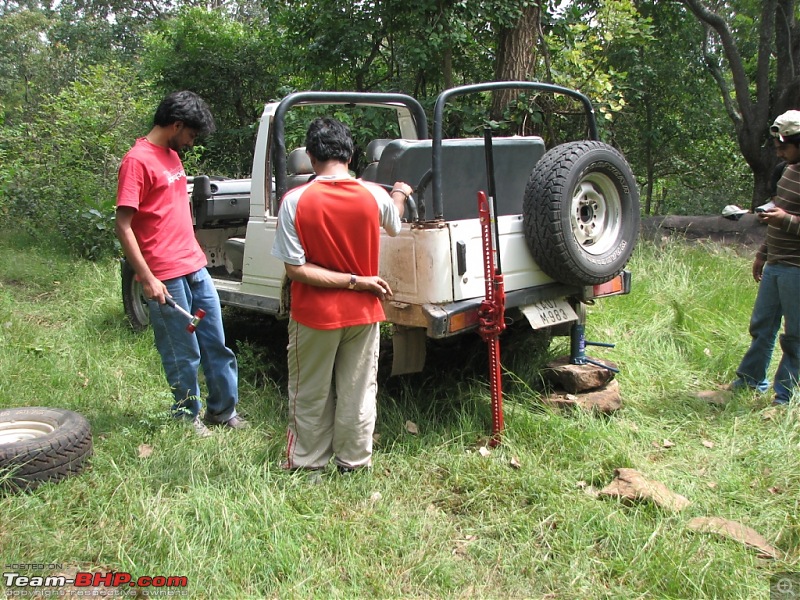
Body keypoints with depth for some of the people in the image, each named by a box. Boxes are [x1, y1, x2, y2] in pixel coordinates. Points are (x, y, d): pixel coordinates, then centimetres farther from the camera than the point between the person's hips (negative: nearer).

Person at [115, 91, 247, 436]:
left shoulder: (172, 156, 14)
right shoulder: (137, 161, -13)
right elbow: (123, 226, -16)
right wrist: (147, 279, -19)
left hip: (196, 268, 8)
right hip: (167, 278, -8)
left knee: (216, 345, 13)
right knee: (183, 355, 4)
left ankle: (223, 410, 27)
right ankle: (188, 417, 22)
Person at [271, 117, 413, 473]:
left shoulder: (295, 201, -16)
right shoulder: (374, 196, -9)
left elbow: (295, 268, -19)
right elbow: (394, 226, 15)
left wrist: (355, 281, -14)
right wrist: (400, 195, 36)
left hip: (314, 314, -2)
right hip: (363, 312, 2)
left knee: (310, 393, 16)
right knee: (358, 390, 16)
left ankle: (308, 460, 30)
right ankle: (354, 461, 29)